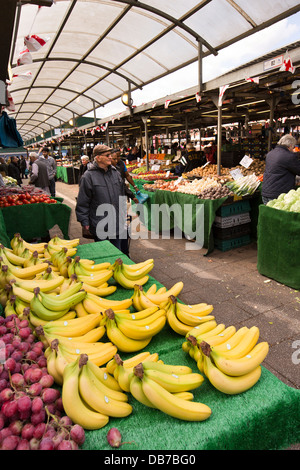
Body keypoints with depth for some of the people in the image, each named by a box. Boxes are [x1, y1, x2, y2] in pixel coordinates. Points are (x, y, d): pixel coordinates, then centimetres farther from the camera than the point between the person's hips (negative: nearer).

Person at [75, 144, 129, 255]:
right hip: (100, 228, -5)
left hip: (118, 224, 5)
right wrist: (85, 223, -8)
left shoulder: (115, 173, 8)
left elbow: (122, 196, 19)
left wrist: (124, 215, 18)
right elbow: (82, 203, -7)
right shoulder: (88, 176, -9)